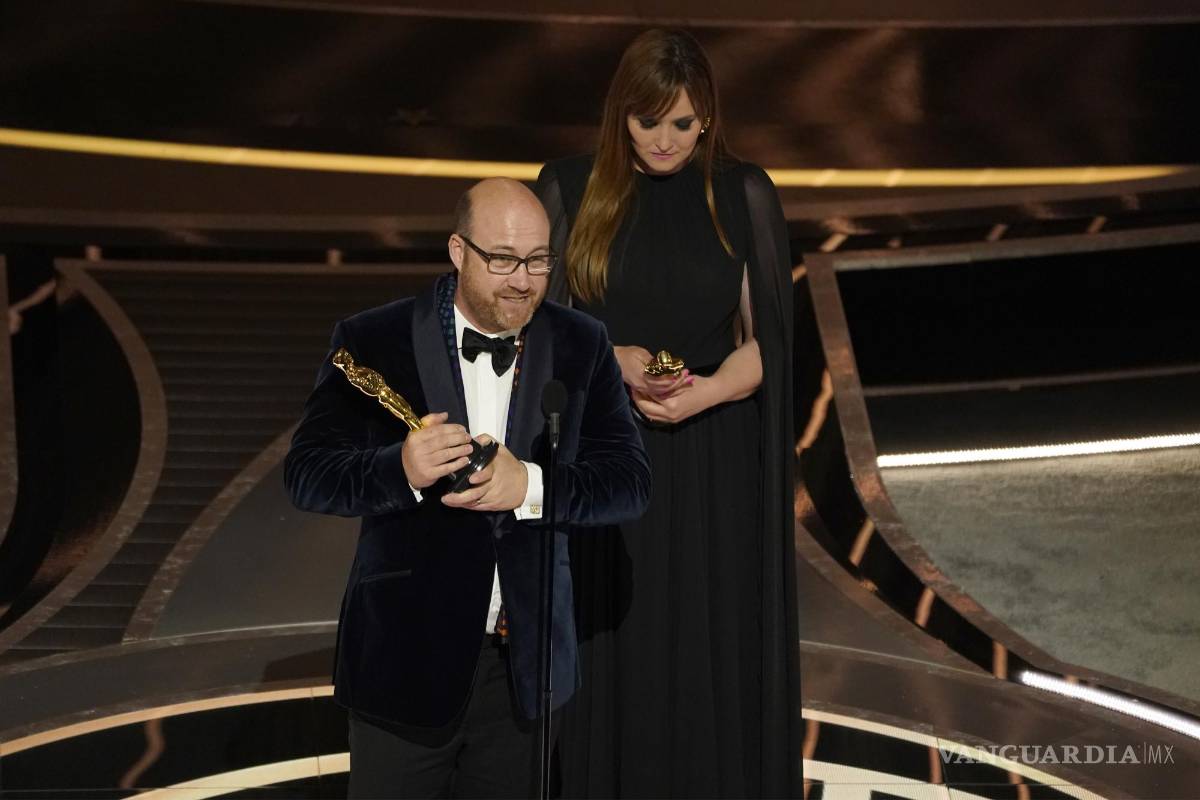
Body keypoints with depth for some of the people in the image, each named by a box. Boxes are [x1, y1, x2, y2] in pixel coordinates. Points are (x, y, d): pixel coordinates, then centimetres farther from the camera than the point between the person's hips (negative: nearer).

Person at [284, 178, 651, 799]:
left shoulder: (581, 347, 0)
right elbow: (306, 474, -11)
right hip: (405, 656, -2)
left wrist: (530, 484, -24)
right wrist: (401, 469, -31)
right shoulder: (373, 343, -7)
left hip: (523, 661, 3)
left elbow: (629, 480, -5)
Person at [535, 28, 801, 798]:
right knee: (608, 660, 6)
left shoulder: (746, 196, -1)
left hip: (714, 469, 0)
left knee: (713, 665, 3)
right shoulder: (570, 188, 0)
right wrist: (610, 359, -19)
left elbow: (766, 338, -2)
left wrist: (706, 392, -22)